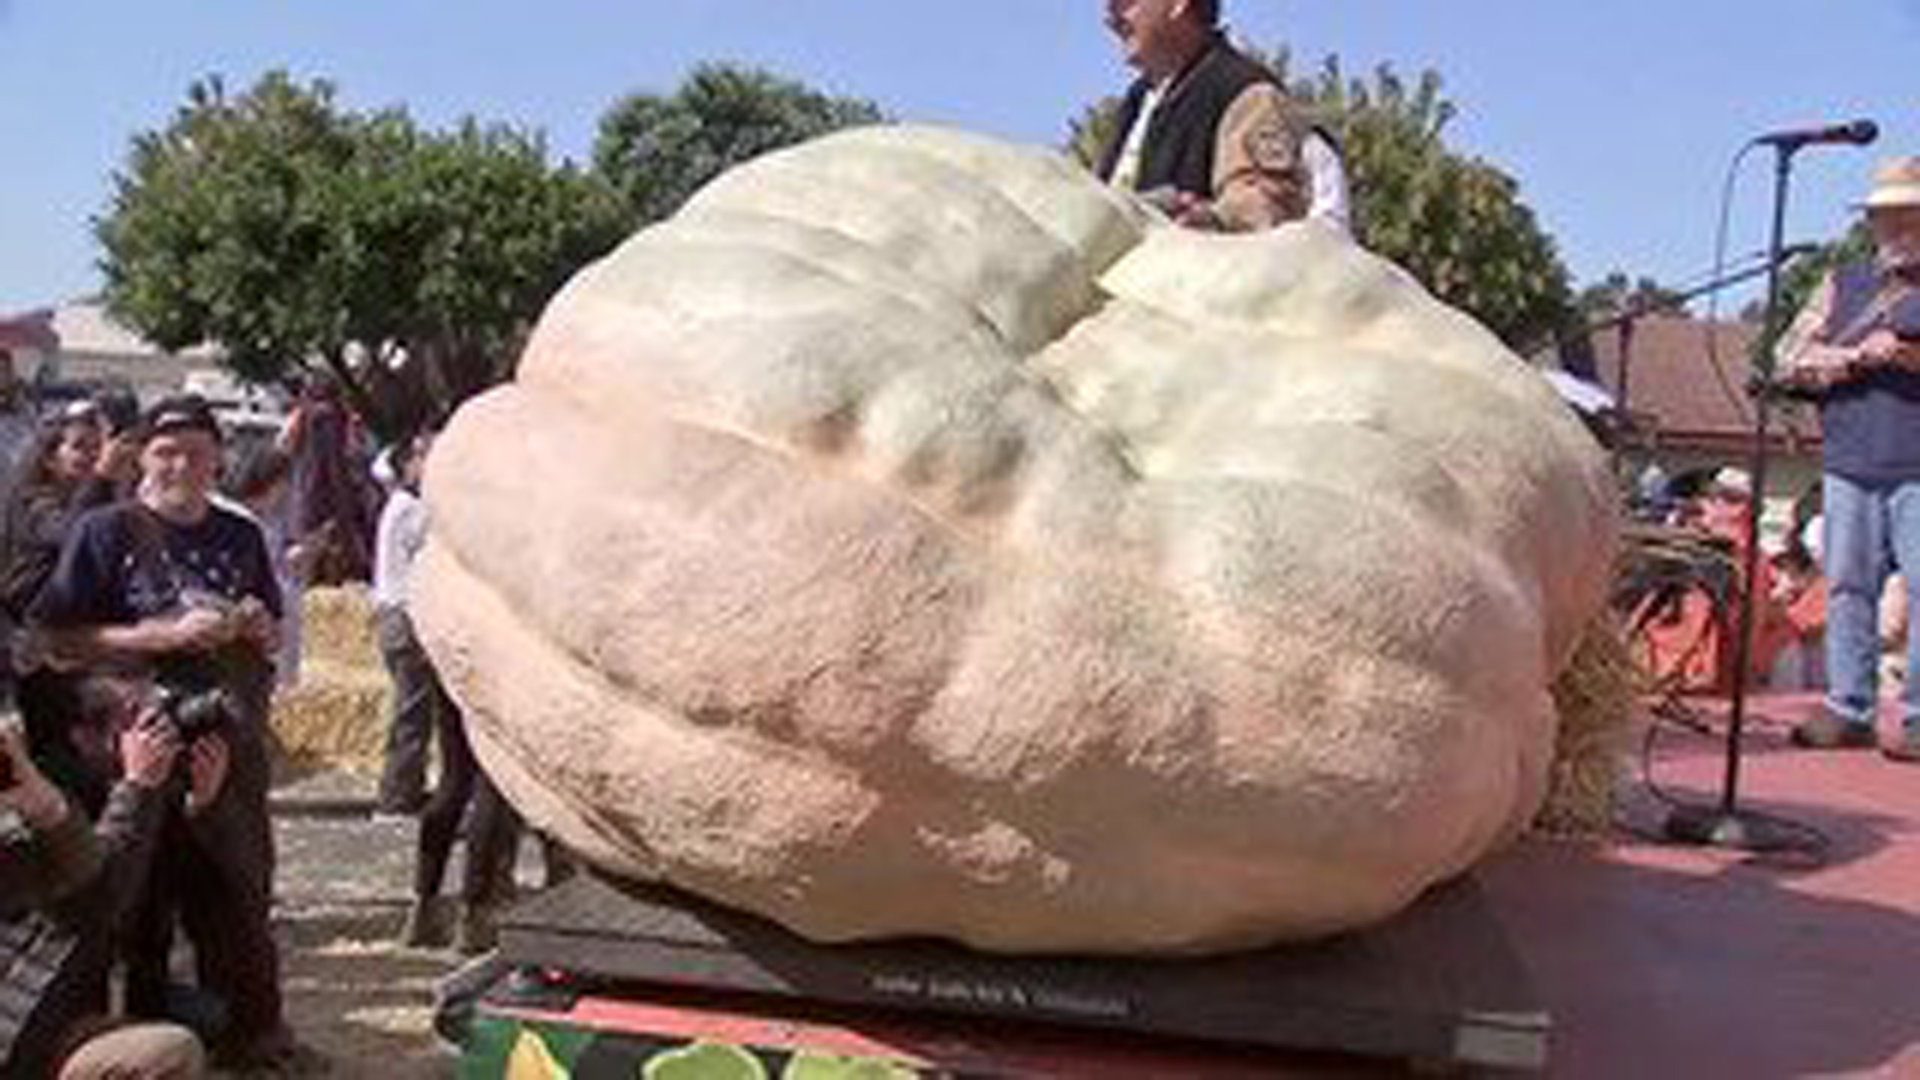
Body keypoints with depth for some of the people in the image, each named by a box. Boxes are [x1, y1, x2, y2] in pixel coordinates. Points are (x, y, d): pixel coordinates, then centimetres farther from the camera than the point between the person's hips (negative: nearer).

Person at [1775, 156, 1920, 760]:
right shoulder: (1842, 285, 17)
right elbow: (1791, 359, 7)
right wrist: (1857, 356, -8)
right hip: (1849, 466, 3)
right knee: (1847, 588, 4)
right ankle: (1849, 710, 10)